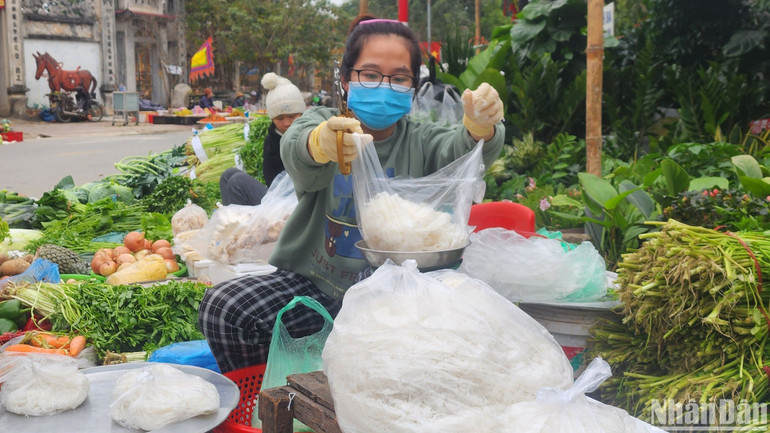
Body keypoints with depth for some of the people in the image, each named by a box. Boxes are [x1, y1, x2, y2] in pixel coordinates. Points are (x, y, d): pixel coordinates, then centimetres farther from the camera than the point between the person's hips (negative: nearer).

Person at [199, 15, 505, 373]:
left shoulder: (420, 142, 7)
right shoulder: (321, 121, 4)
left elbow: (459, 151, -17)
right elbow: (295, 150, -22)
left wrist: (480, 128, -43)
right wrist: (322, 143, -49)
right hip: (311, 283, 0)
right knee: (222, 306, -23)